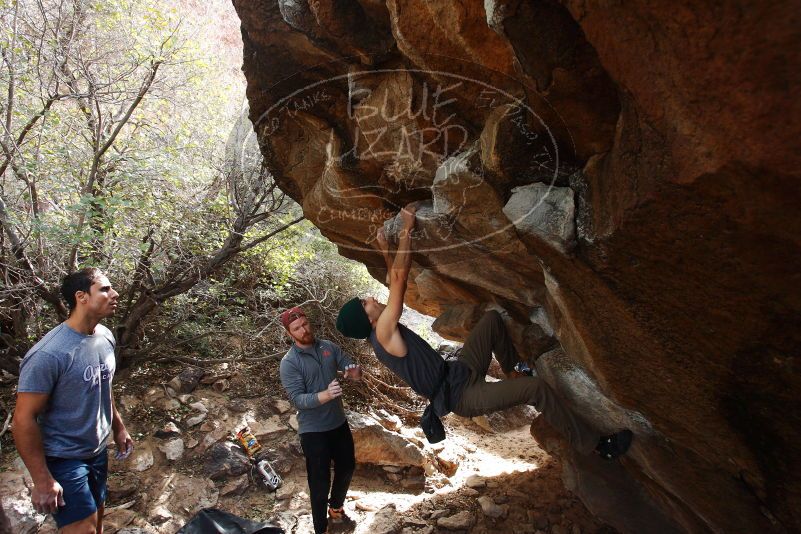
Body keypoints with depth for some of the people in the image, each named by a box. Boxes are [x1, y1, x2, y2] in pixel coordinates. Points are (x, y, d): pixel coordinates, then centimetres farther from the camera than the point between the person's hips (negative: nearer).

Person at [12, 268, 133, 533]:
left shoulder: (105, 337, -3)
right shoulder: (49, 354, -27)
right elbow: (24, 420, -21)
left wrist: (119, 427, 17)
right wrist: (42, 480, -18)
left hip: (98, 452, 7)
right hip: (63, 459, -7)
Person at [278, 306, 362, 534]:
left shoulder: (328, 347, -3)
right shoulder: (289, 363, -17)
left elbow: (352, 369, -1)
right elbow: (298, 400, -23)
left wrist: (355, 372, -26)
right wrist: (326, 395, -40)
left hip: (339, 422, 6)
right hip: (313, 430, -6)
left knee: (347, 466, 23)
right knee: (320, 483, 3)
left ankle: (336, 507, 50)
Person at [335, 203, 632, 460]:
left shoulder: (382, 334, 7)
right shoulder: (383, 332, -21)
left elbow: (394, 283, 18)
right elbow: (399, 278, -25)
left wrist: (384, 249, 16)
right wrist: (406, 229, -19)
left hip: (458, 371, 10)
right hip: (461, 396, -10)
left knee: (492, 319, 12)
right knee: (536, 388, -23)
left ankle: (513, 367, 25)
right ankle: (594, 444, -6)